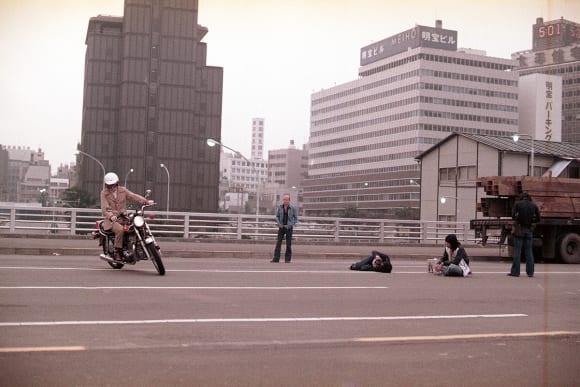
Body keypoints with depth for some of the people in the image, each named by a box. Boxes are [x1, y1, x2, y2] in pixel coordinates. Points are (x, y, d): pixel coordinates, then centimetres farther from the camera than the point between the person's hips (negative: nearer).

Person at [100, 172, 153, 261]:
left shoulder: (123, 190, 10)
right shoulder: (104, 193, 0)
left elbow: (134, 196, -2)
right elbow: (105, 208, -12)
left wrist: (146, 201, -20)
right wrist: (111, 216, -33)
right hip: (112, 220, -4)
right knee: (120, 229, -35)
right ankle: (117, 252, -23)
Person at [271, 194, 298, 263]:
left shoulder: (293, 208, -3)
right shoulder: (279, 207, 3)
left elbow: (295, 218, 3)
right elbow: (277, 216, 11)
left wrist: (291, 225, -8)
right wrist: (278, 223, -4)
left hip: (289, 228, -2)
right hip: (281, 227, 2)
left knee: (288, 243, 2)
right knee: (278, 242, -3)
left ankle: (287, 259, 9)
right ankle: (276, 258, -3)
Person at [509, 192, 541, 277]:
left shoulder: (517, 204, 0)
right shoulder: (534, 205, 8)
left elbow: (513, 216, -10)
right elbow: (538, 218, 5)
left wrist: (519, 220, 9)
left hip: (519, 229, -3)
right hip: (529, 230, 3)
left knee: (517, 251, -2)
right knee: (529, 251, 7)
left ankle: (515, 272, -5)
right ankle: (530, 272, 6)